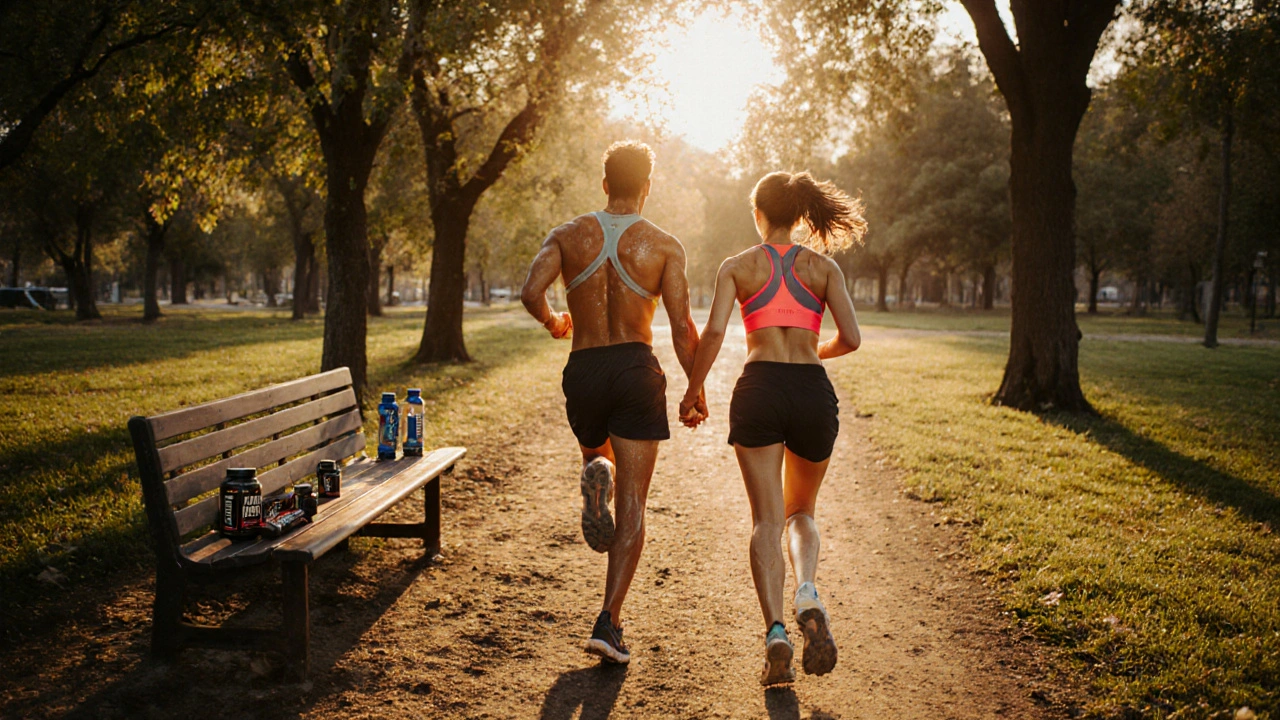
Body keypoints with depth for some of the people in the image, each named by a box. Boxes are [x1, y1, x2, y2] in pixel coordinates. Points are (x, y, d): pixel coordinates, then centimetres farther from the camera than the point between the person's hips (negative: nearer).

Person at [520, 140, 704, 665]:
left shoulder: (570, 235, 4)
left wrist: (553, 323, 12)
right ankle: (609, 622, -5)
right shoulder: (663, 246, -1)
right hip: (636, 370, -2)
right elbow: (682, 328, -6)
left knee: (596, 453, 33)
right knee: (632, 505, 2)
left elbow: (531, 293, -10)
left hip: (583, 370, 2)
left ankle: (595, 479, -5)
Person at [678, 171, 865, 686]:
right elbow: (850, 339, 1)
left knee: (766, 520, 3)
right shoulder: (823, 266, 10)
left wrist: (692, 392, 6)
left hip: (759, 390, -1)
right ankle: (808, 596, -10)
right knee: (801, 512, 19)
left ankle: (775, 633, -13)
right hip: (813, 391, 1)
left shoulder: (737, 266, 7)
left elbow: (713, 333, -5)